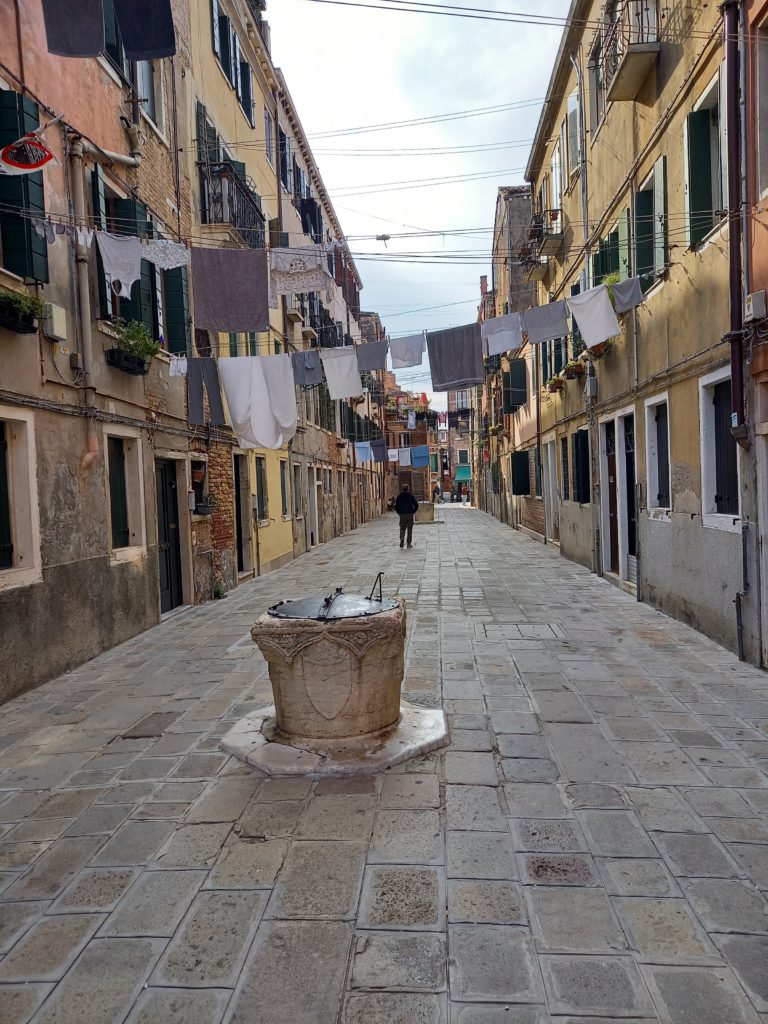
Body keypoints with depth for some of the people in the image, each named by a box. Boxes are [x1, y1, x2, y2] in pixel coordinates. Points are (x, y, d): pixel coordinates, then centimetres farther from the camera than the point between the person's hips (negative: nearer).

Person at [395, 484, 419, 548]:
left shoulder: (399, 496, 1)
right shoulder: (410, 496, -2)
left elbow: (396, 506, 1)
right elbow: (416, 505, -4)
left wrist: (399, 513, 12)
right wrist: (413, 512, 7)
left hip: (402, 515, 1)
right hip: (410, 514, -1)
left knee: (402, 528, 11)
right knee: (409, 529, 7)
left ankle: (402, 538, -17)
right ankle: (409, 543, 7)